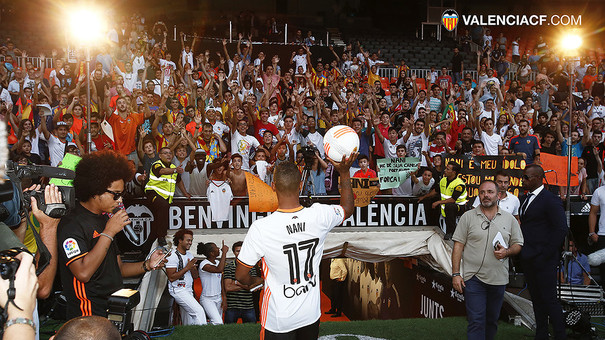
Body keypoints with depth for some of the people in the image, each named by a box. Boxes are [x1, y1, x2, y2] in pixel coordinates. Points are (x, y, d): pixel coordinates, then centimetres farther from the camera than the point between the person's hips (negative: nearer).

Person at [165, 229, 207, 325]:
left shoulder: (190, 255, 15)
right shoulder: (173, 256, -9)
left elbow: (195, 276, 14)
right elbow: (171, 277, -16)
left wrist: (192, 268, -8)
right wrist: (187, 268, -18)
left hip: (189, 291, 8)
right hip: (178, 291, -8)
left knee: (189, 323, 5)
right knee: (199, 311, -20)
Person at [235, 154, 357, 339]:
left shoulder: (260, 229, -25)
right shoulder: (319, 216, -16)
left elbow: (241, 275, -12)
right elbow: (347, 209, 9)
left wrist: (253, 281, 10)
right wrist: (344, 173, 11)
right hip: (311, 315, 4)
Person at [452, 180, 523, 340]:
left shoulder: (509, 219, 8)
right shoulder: (468, 217, 1)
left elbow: (518, 244, 12)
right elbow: (458, 245, 0)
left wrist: (507, 252, -11)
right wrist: (455, 273, -7)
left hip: (499, 279, 3)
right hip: (473, 278, -3)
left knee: (492, 320, 14)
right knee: (476, 321, -8)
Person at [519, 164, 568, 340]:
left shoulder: (550, 200, -12)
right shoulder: (525, 199, 14)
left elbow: (561, 228, -16)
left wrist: (546, 254, -17)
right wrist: (523, 253, 9)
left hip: (543, 260, -8)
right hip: (528, 259, 8)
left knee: (549, 299, -4)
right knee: (536, 298, 15)